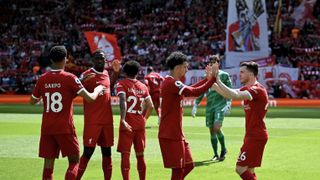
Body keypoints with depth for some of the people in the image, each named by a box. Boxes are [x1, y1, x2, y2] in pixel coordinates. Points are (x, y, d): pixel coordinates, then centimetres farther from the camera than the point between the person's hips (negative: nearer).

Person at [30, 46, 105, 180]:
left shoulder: (42, 79, 4)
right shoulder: (70, 78, -8)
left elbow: (33, 101, 17)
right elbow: (90, 98, -11)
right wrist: (98, 90, 9)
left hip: (47, 128, 4)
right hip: (65, 128, -4)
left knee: (48, 163, 6)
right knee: (74, 161, 6)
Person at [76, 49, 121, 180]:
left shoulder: (106, 73, 12)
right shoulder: (87, 75, -10)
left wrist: (116, 73, 21)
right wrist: (83, 81, -34)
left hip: (107, 120, 7)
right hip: (92, 121, -7)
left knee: (107, 152, 11)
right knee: (88, 152, -8)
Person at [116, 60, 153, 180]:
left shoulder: (122, 84, -3)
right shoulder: (143, 86, 10)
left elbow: (123, 101, -18)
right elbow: (150, 106, 6)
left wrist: (123, 120, -25)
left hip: (127, 125, -4)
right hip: (140, 124, 4)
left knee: (125, 154, -4)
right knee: (140, 155, 13)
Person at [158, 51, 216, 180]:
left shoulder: (171, 82, 13)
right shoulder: (171, 83, -18)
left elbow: (189, 89, 22)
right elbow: (194, 92, -22)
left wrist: (207, 78, 17)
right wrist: (212, 79, -15)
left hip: (177, 133, 10)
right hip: (170, 135, -10)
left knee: (188, 165, 13)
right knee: (178, 169, -5)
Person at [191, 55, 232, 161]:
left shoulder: (224, 75, 1)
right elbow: (201, 92, 16)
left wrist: (228, 104, -12)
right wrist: (195, 105, 9)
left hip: (220, 105, -5)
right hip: (209, 106, 5)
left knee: (217, 128, -18)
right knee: (212, 130, 4)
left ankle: (223, 149, 4)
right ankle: (216, 154, 13)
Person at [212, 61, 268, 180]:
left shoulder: (256, 89, -17)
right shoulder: (247, 89, 14)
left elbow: (234, 96, -32)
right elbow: (228, 93, 14)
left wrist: (217, 80, -27)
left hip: (256, 136, -10)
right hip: (252, 135, 10)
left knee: (241, 169, -12)